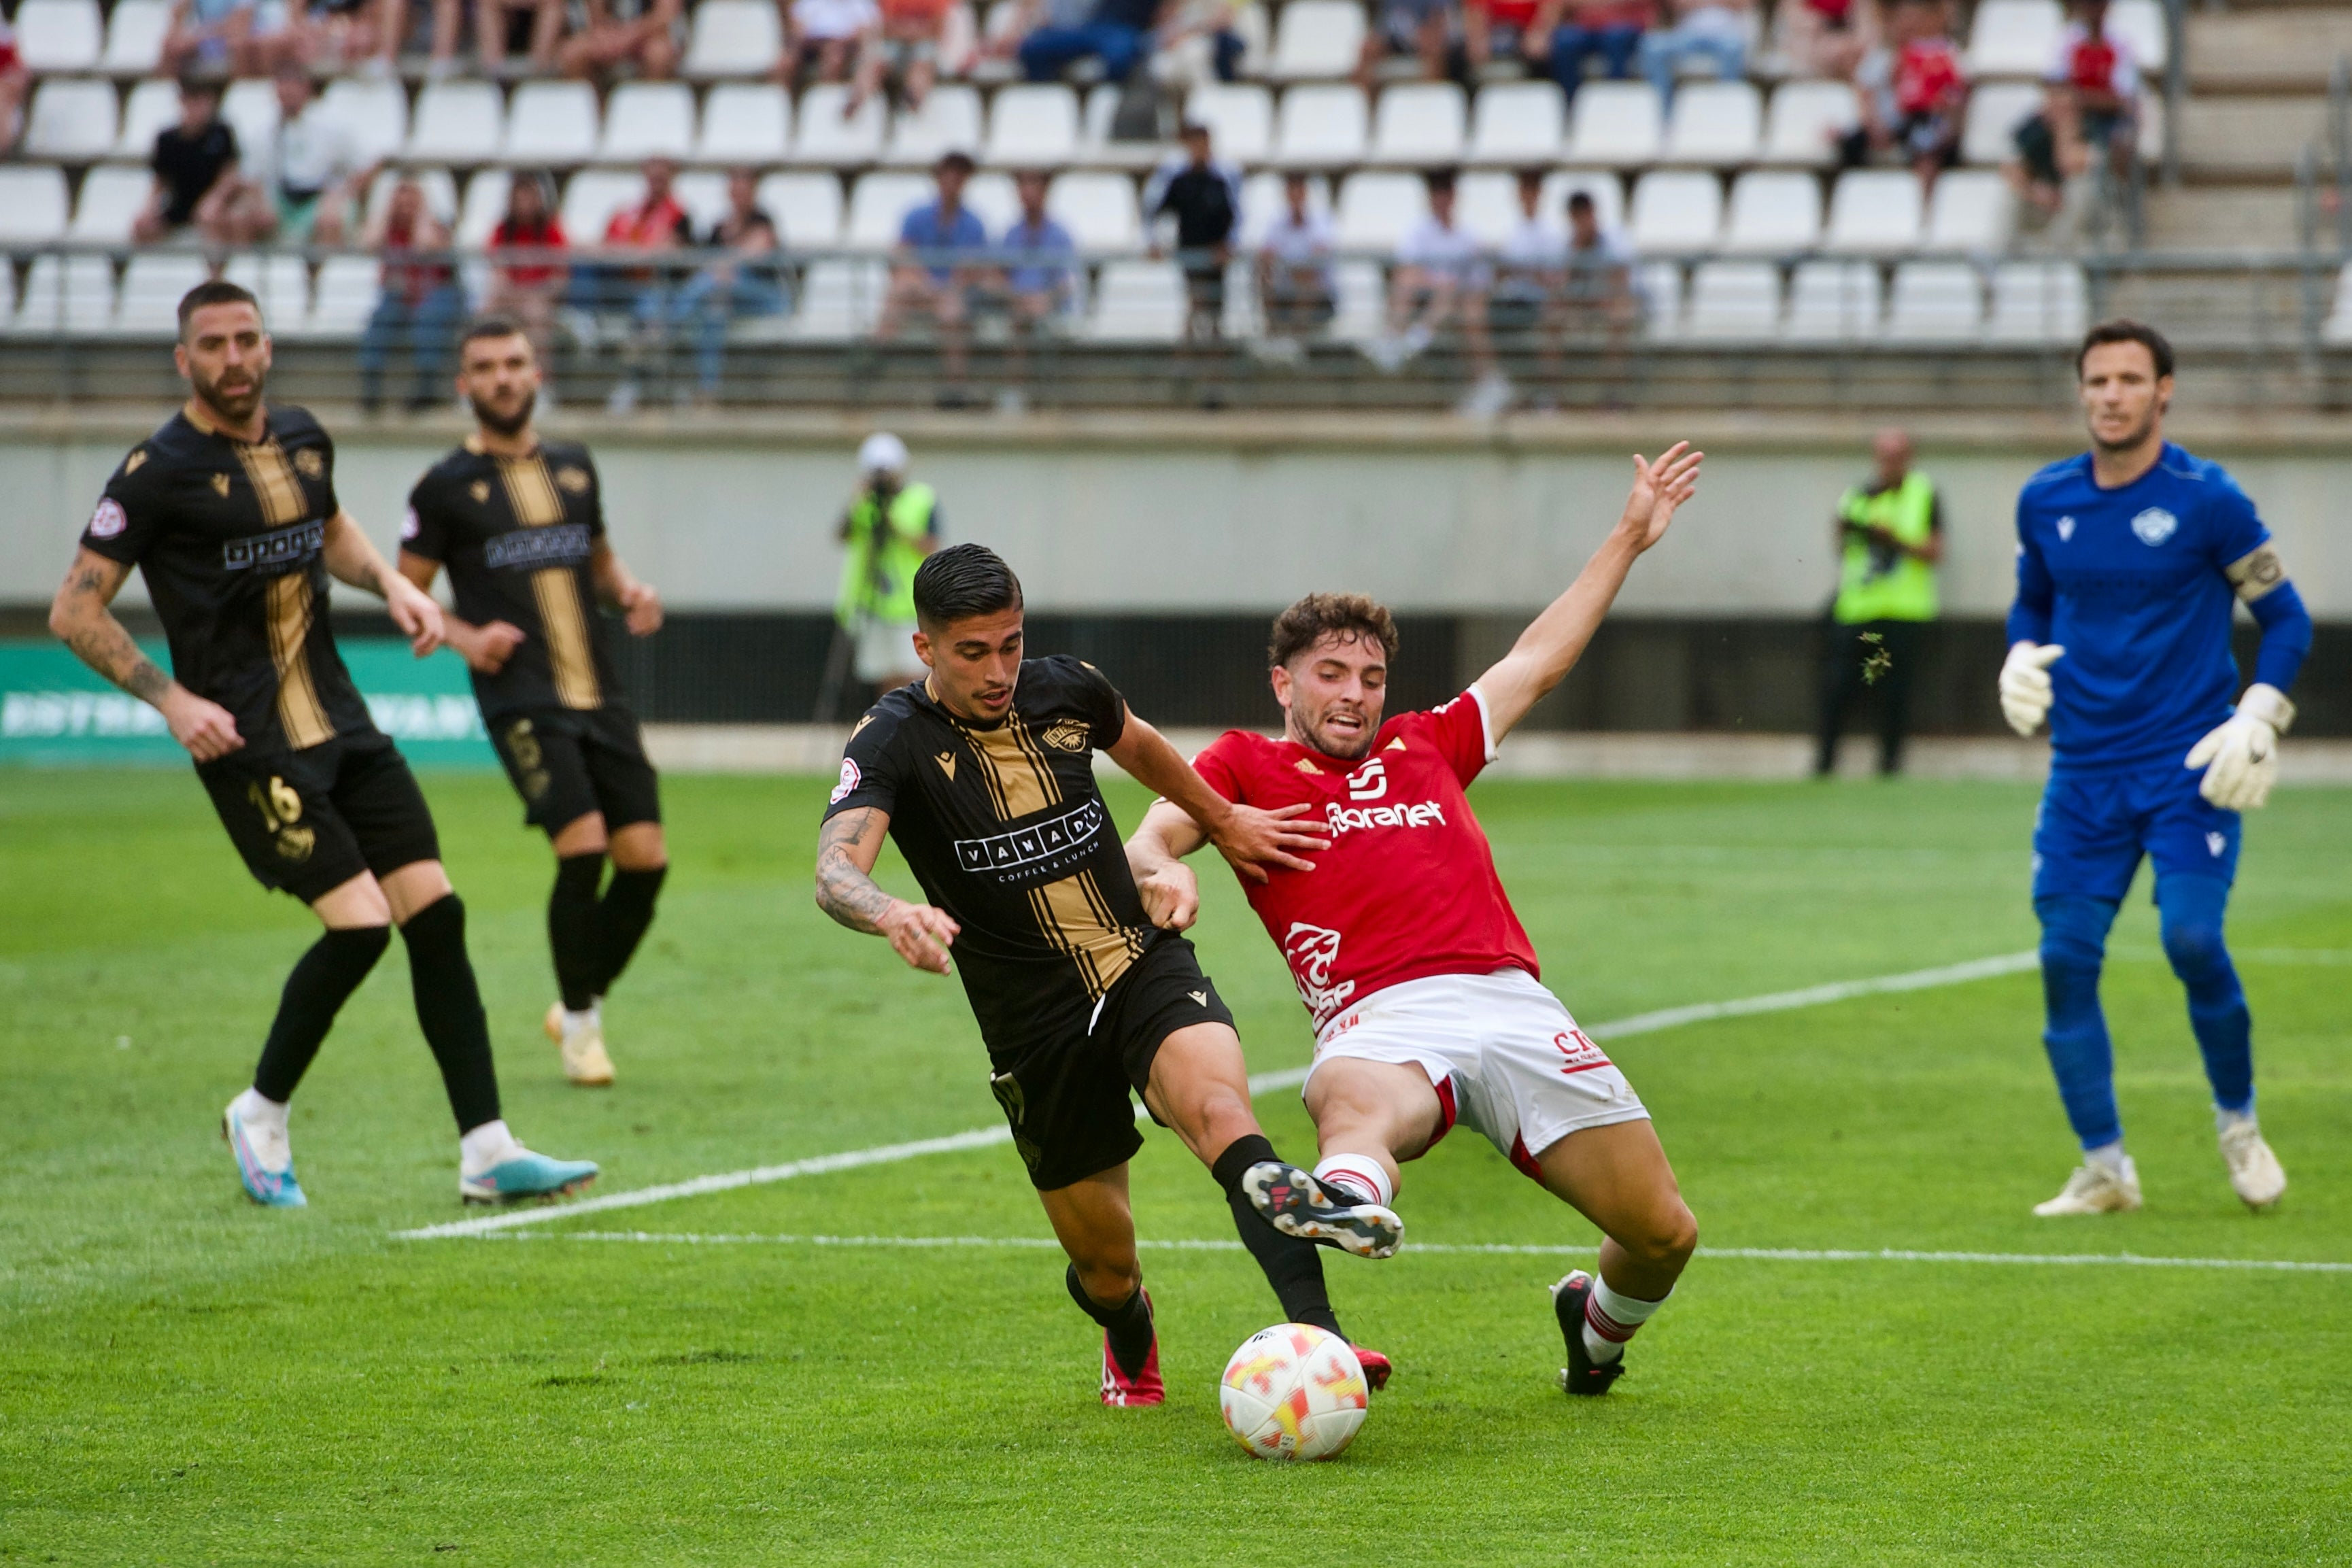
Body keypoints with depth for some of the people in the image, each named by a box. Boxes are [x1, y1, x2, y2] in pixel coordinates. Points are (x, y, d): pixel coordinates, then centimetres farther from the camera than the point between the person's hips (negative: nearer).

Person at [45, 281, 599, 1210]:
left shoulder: (302, 440, 10)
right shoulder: (161, 470, -10)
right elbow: (75, 612, -8)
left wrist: (390, 583, 12)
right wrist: (173, 699, -17)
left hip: (339, 723, 7)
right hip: (248, 743, -7)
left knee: (435, 913, -1)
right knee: (360, 923, -16)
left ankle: (488, 1152, 4)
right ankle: (261, 1117, 6)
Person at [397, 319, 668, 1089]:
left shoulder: (574, 467, 15)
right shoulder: (447, 486, 1)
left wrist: (630, 591, 8)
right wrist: (465, 638, -12)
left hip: (599, 694, 5)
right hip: (520, 700, -5)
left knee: (645, 859, -4)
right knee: (582, 846, -20)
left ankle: (586, 1000, 20)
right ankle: (579, 1024, -1)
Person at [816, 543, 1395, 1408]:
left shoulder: (1066, 689, 1)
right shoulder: (894, 740, -12)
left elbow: (1140, 747, 26)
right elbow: (836, 874, -29)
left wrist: (1224, 820, 37)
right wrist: (892, 914, -51)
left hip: (1149, 968, 1)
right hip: (1035, 1026, -1)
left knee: (1220, 1109, -31)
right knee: (1105, 1268, 4)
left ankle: (1316, 1338, -48)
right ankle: (1131, 1343, 44)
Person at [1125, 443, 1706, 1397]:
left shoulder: (1426, 747, 28)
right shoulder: (1245, 766, 18)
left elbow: (1536, 661, 41)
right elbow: (1149, 840, 3)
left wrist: (1629, 539, 46)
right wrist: (1160, 869, -22)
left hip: (1511, 1002, 5)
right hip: (1384, 1020, -4)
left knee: (1664, 1232, 1)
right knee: (1352, 1098, -44)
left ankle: (1598, 1325, 35)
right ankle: (1348, 1198, -79)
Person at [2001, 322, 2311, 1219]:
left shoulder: (2206, 500, -7)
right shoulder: (2045, 502, 5)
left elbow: (2285, 617, 0)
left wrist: (2258, 722, -12)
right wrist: (2021, 659, 2)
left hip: (2191, 769, -4)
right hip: (2085, 771, 4)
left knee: (2192, 939, -18)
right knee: (2065, 958, -4)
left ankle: (2238, 1124, 7)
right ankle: (2104, 1169, 9)